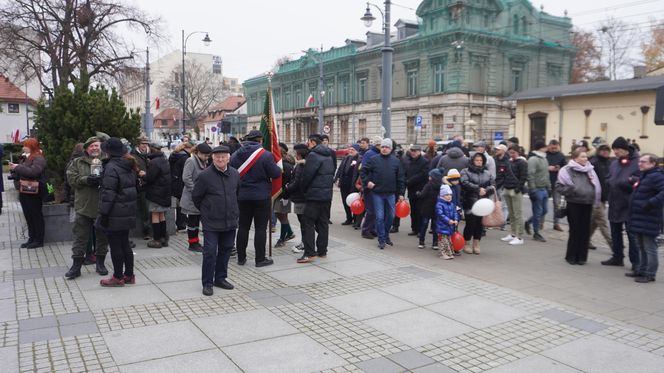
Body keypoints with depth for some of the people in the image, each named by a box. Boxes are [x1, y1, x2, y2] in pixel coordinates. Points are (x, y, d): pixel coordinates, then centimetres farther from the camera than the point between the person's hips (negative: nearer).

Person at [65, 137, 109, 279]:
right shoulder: (77, 163, 8)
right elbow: (71, 178, -2)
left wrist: (103, 179, -21)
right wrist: (86, 179, -18)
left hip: (103, 206, 0)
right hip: (84, 206, 0)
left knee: (102, 236, 11)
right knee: (80, 237, 4)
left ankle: (100, 263, 25)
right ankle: (76, 265, 13)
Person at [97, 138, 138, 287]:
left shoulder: (111, 167, -15)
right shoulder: (129, 166, 10)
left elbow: (108, 193, -19)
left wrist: (103, 213, -16)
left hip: (115, 214, -8)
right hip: (128, 212, 8)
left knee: (115, 246, 2)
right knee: (125, 244, 15)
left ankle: (118, 277, 10)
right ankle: (129, 275, 22)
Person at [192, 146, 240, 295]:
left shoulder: (235, 174, 3)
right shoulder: (205, 175, -11)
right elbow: (196, 196, -1)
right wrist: (205, 211, 7)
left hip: (230, 221, 5)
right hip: (211, 223, -5)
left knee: (226, 250, 13)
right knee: (210, 252, -3)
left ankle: (220, 278, 27)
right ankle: (207, 283, 9)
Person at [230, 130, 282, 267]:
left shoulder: (235, 155, 1)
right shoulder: (265, 155, -13)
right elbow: (276, 174, -12)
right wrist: (278, 168, 8)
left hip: (242, 196, 4)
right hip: (262, 197, -4)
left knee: (243, 227, 13)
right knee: (261, 228, 3)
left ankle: (241, 257, 20)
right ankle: (260, 259, 7)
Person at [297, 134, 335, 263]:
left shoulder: (313, 155, -11)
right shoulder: (328, 157, 16)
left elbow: (306, 175, -14)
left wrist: (303, 189, 1)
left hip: (314, 195, -8)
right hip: (327, 194, 8)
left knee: (309, 223, -5)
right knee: (323, 223, 12)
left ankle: (309, 253, -9)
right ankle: (322, 251, 17)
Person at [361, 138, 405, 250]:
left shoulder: (396, 161, 3)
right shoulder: (374, 159, -1)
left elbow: (401, 178, 5)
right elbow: (364, 171, 7)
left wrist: (401, 193, 2)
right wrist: (367, 182, -6)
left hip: (390, 194, 2)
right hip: (377, 193, -2)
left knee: (390, 216, 10)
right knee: (379, 217, -2)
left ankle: (386, 235, 31)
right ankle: (381, 239, 10)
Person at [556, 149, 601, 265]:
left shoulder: (590, 170, 10)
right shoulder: (567, 170, -4)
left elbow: (597, 187, 14)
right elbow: (559, 185, -7)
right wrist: (571, 191, -19)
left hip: (587, 204, 4)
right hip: (574, 203, -4)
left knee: (585, 231, 7)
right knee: (575, 230, 0)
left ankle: (581, 256, 17)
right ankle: (571, 256, 14)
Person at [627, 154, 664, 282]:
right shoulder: (644, 176, 16)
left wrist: (651, 203, -28)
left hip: (649, 220, -10)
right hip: (640, 218, 10)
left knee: (650, 248, -2)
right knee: (642, 247, 18)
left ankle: (650, 274, 5)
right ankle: (641, 270, 27)